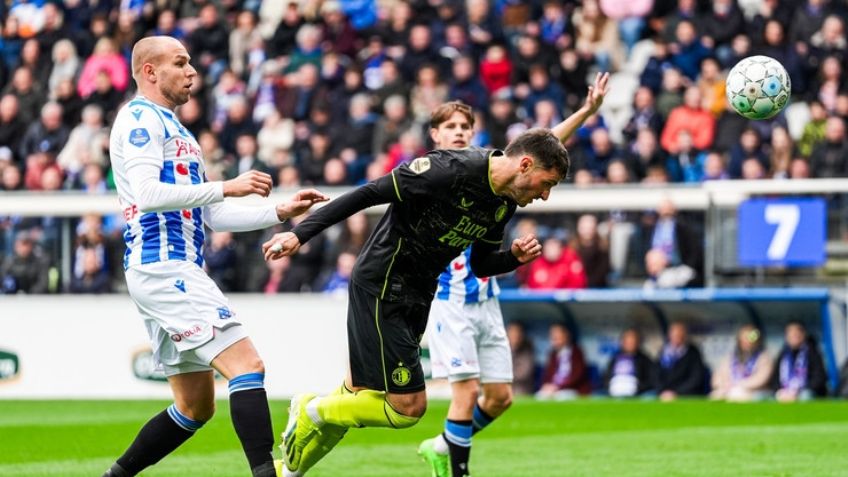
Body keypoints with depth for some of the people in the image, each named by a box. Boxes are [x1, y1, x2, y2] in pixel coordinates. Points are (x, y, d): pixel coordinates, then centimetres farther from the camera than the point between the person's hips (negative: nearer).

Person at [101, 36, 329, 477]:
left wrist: (280, 213, 17)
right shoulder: (141, 118, -5)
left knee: (195, 406, 11)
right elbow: (147, 193, -20)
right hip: (163, 268, -10)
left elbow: (211, 215, 26)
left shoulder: (171, 127, 25)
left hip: (173, 271, 10)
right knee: (246, 363, -19)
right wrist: (227, 187, -21)